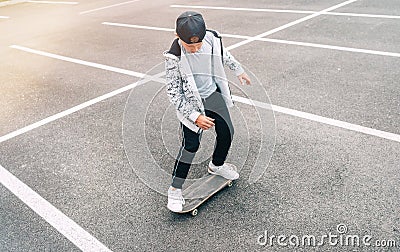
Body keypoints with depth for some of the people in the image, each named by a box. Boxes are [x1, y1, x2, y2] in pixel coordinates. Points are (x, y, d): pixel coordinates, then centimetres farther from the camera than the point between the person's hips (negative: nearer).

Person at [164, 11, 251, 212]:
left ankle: (217, 165, 40)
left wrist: (238, 70, 23)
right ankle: (175, 189, 8)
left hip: (213, 94, 5)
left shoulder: (212, 39, -15)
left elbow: (223, 54, 9)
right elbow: (173, 93, -21)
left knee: (226, 133, 10)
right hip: (190, 103, -5)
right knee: (191, 144, -8)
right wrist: (195, 117, -24)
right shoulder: (174, 57, -28)